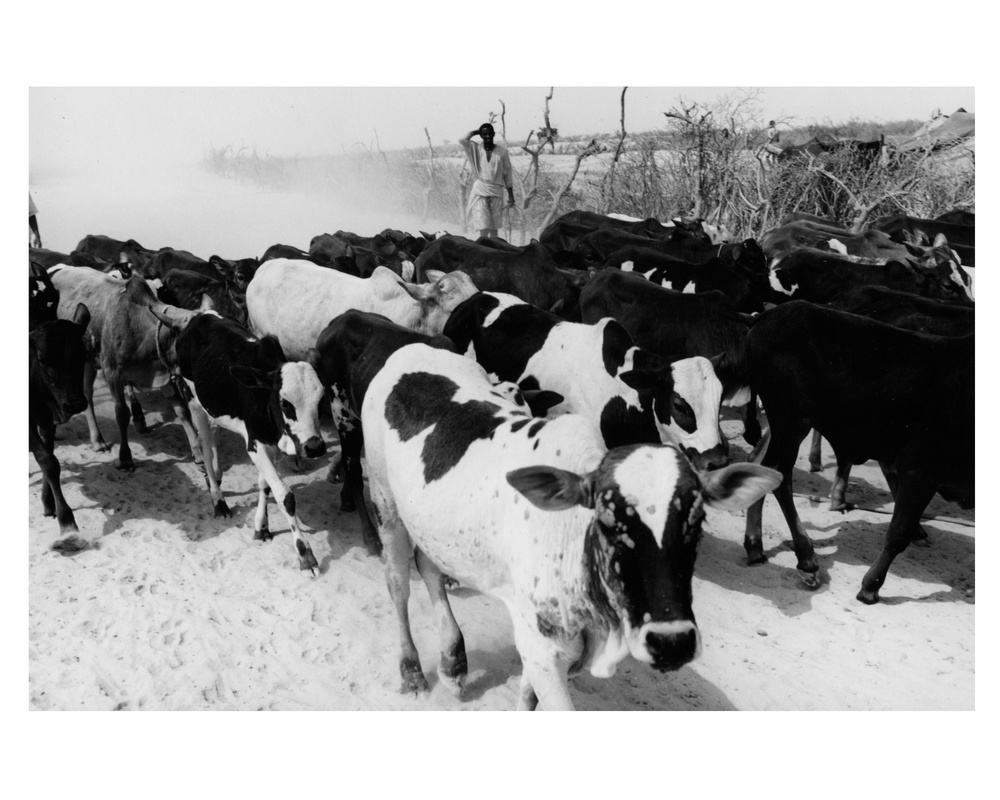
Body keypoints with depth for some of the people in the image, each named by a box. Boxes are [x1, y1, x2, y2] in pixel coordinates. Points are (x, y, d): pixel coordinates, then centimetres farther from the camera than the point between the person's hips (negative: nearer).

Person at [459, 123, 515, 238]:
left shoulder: (502, 151, 5)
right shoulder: (476, 149, 5)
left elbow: (508, 174, 9)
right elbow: (462, 140, -12)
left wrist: (510, 196, 7)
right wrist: (475, 132, 4)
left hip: (496, 192, 1)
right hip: (480, 192, -1)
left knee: (494, 228, 5)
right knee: (483, 228, -11)